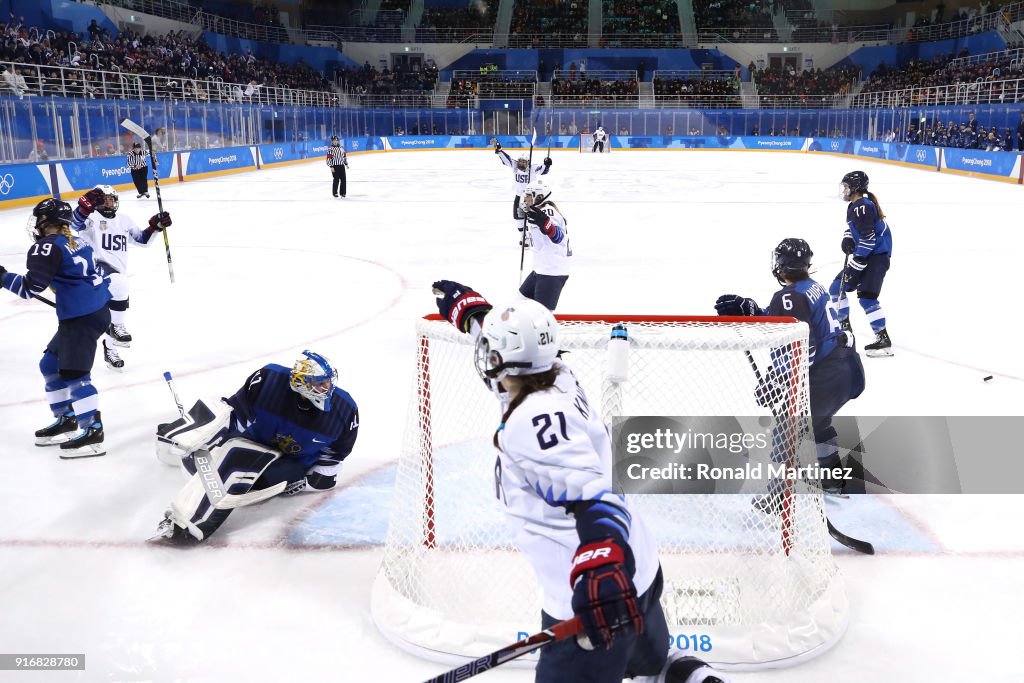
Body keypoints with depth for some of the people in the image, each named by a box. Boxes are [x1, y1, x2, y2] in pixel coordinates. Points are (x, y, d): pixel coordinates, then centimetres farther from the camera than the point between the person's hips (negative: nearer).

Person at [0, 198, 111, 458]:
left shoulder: (47, 247, -11)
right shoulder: (77, 243, 14)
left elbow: (29, 287, -15)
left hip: (83, 318, -10)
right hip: (95, 311, 10)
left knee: (73, 374, -8)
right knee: (51, 365, 18)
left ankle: (93, 432, -5)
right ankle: (67, 420, 24)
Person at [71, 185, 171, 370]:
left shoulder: (124, 221, 14)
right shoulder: (91, 218, -5)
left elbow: (142, 239, 21)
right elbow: (76, 224, -26)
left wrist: (156, 226, 6)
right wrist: (86, 205, -42)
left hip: (117, 272, 7)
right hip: (96, 267, -7)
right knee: (119, 284, -38)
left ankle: (110, 348, 34)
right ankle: (116, 326, -20)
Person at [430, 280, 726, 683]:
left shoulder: (534, 421, -24)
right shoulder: (558, 380, 1)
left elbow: (591, 496, -35)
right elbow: (515, 340, 22)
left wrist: (599, 575, -46)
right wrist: (467, 306, 30)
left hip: (606, 589, -10)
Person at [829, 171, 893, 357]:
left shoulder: (863, 207, -20)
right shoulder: (854, 206, 12)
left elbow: (867, 240, -25)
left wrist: (854, 266, -23)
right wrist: (847, 239, 5)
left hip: (877, 256, -11)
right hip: (864, 256, 11)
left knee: (866, 297, -18)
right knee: (837, 287, 13)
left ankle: (883, 340, -15)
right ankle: (844, 326, 26)